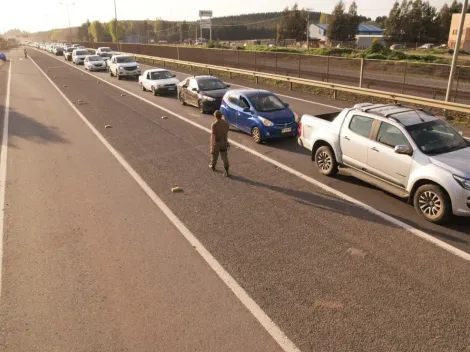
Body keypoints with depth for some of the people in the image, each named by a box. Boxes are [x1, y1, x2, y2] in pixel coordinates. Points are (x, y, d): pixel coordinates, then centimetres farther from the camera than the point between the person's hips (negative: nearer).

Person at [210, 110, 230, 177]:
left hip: (216, 143, -3)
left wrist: (212, 147, -25)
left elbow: (213, 136, -26)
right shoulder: (226, 123, -5)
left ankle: (213, 166, 44)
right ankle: (227, 172, 3)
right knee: (224, 157, 6)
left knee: (215, 156, 20)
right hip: (223, 143, 3)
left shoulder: (214, 125, -22)